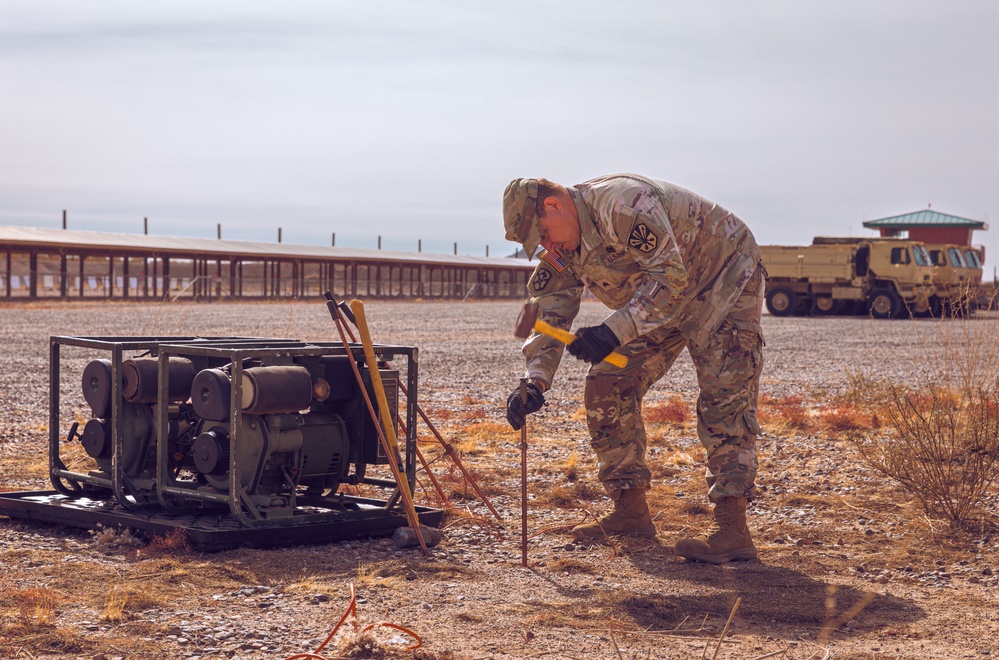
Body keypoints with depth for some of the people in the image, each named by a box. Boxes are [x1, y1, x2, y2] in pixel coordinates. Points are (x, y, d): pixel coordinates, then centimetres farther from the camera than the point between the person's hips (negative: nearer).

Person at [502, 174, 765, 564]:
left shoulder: (622, 203, -32)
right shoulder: (562, 247, -4)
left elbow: (670, 274, -36)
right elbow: (549, 314, -4)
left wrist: (613, 332, -41)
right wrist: (535, 382, -19)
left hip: (723, 279, -9)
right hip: (659, 305, 9)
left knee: (723, 395, -20)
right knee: (607, 388, 2)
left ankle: (732, 529, -24)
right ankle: (631, 511, 8)